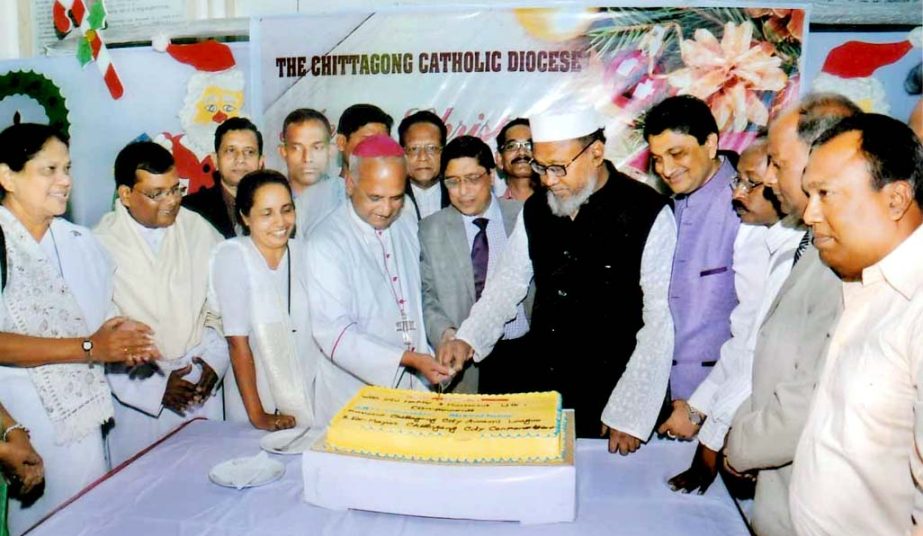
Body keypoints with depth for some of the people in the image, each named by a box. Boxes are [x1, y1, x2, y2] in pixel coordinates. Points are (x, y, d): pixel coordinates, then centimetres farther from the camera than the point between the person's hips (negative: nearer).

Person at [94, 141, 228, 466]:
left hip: (203, 388, 3)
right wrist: (156, 388, -9)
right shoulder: (101, 245, -8)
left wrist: (214, 360, -3)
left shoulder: (197, 229, 4)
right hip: (138, 394, -3)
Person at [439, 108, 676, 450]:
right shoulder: (535, 210, 6)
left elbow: (659, 321, -13)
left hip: (609, 402, -4)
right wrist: (468, 338, -6)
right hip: (539, 391, 5)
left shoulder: (648, 215, -11)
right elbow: (506, 284, 11)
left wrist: (629, 415, -14)